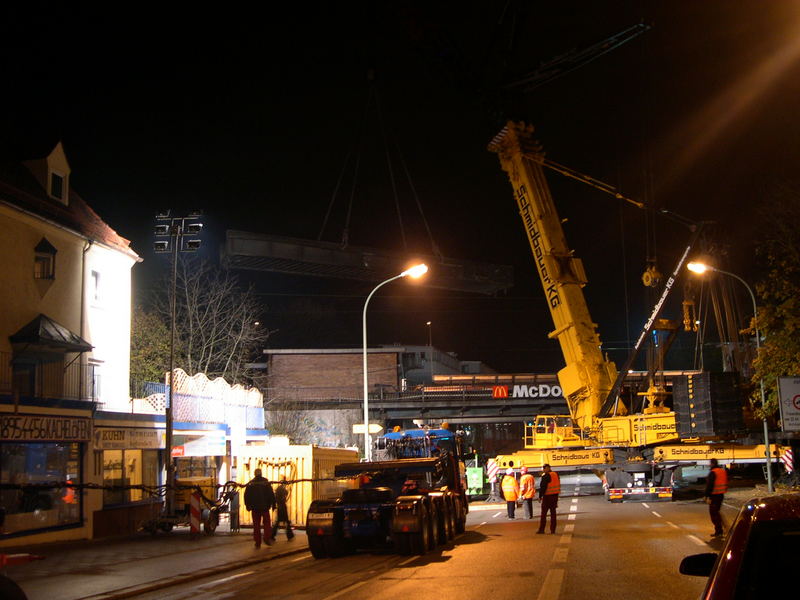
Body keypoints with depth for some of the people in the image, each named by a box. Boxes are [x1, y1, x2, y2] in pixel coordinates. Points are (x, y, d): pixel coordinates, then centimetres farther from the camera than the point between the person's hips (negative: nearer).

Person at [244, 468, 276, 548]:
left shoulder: (250, 483, 2)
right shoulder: (266, 482, -3)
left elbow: (246, 495, 4)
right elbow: (271, 494, -4)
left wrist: (247, 505, 13)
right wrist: (273, 504, 2)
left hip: (255, 508, 1)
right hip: (265, 506, -1)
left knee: (256, 524, 7)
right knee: (267, 522, 10)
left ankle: (257, 542, 5)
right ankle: (267, 538, -8)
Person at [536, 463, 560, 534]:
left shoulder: (546, 476, -15)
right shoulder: (556, 474, 9)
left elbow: (543, 487, -17)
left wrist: (540, 496, -11)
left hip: (548, 496, -7)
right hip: (555, 496, 7)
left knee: (544, 513, -1)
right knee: (553, 512, 10)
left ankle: (541, 529, -1)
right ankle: (553, 529, 9)